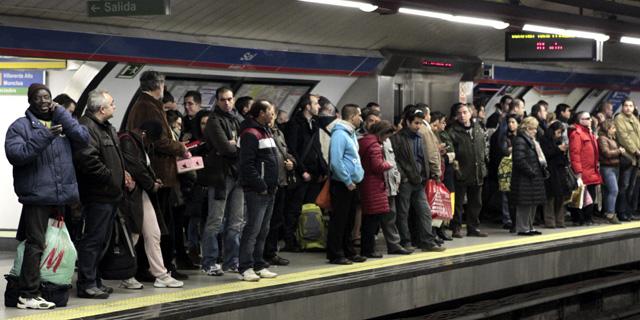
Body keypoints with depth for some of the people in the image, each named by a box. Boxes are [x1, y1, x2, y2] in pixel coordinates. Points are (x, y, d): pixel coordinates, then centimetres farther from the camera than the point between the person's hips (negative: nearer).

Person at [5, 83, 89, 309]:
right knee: (35, 245, -10)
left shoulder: (61, 122, 17)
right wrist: (44, 137, -21)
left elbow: (83, 139, 2)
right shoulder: (20, 126, 1)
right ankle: (28, 295, -7)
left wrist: (61, 114, -3)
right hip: (36, 197, -6)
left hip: (61, 196, 6)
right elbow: (15, 154, -14)